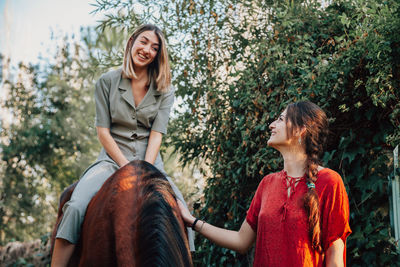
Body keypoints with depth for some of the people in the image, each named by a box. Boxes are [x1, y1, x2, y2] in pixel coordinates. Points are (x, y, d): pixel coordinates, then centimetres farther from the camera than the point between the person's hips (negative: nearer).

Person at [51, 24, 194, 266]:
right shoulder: (108, 82, 3)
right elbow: (103, 131, -2)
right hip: (113, 158, -1)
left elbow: (157, 134, -4)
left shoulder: (165, 90, 6)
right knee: (75, 207, -25)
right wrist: (126, 167, -13)